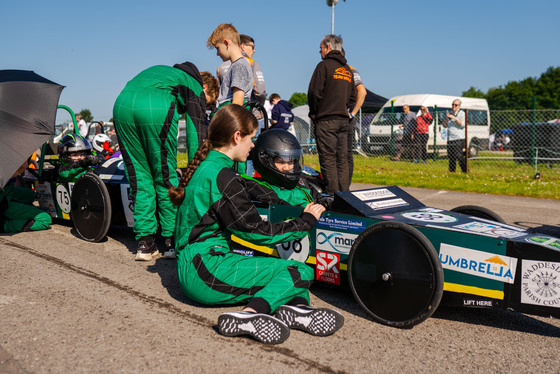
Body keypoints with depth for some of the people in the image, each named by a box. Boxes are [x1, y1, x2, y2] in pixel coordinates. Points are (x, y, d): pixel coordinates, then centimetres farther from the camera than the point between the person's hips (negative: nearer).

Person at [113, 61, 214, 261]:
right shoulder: (195, 87, 22)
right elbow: (196, 135, 12)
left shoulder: (164, 72, 40)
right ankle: (172, 240, 13)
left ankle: (145, 243, 13)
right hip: (157, 107, -5)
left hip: (122, 103, 6)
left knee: (139, 175, 11)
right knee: (165, 175, 7)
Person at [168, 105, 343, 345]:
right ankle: (249, 315, -29)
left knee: (287, 268, 11)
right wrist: (305, 222, -2)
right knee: (301, 272, -10)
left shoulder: (207, 165, 14)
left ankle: (296, 307, -18)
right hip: (205, 269, -10)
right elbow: (256, 231, -14)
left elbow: (250, 190, 25)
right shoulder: (221, 176, -16)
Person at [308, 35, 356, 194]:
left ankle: (332, 195, -8)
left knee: (328, 160, -6)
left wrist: (313, 112, 2)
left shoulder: (324, 65, -6)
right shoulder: (348, 70, 17)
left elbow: (314, 92, -10)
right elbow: (352, 96, 21)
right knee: (342, 159, 9)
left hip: (326, 120, -7)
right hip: (343, 120, 7)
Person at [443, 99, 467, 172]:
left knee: (459, 156, -14)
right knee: (451, 157, 6)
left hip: (459, 139, -6)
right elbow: (445, 125, 19)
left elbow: (463, 124, -12)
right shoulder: (450, 113, 19)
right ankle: (451, 171, 12)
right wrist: (446, 118, 1)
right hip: (450, 139, 6)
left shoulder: (462, 113, 2)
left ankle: (465, 170, -8)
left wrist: (454, 118, -18)